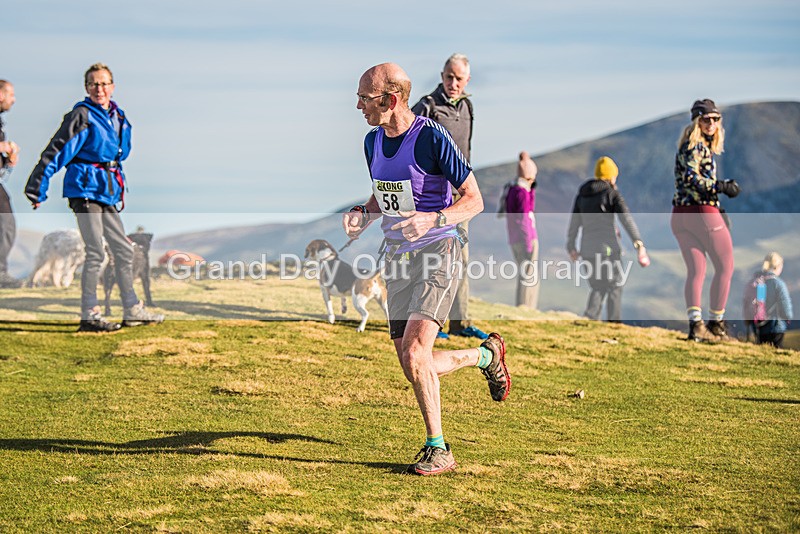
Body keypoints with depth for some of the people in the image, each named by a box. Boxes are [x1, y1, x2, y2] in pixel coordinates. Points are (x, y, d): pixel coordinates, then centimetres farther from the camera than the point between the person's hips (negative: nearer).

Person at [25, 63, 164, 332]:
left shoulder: (118, 117, 12)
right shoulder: (82, 115, -10)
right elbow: (57, 152, -13)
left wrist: (119, 189, 24)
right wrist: (38, 189, -17)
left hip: (107, 192, 8)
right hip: (85, 188, -8)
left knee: (124, 250, 12)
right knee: (95, 252, -9)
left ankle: (133, 311, 20)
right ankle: (89, 316, -3)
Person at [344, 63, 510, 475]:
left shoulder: (431, 138, -14)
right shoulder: (373, 142, 8)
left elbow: (474, 200, -11)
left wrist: (433, 220, -28)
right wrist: (363, 214, 1)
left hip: (437, 254, -8)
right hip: (398, 256, 8)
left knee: (414, 352, -19)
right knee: (412, 365, 5)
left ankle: (437, 449, -4)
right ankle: (486, 355, 31)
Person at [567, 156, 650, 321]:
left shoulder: (582, 194, 11)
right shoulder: (612, 193, -6)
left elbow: (574, 222, 15)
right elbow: (626, 218, -16)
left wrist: (571, 246, 27)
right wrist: (638, 242, -22)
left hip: (588, 247, 5)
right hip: (608, 246, -5)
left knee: (598, 288, 15)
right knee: (615, 287, 8)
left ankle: (589, 318, -5)